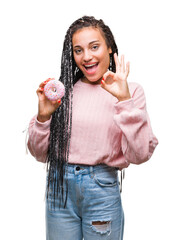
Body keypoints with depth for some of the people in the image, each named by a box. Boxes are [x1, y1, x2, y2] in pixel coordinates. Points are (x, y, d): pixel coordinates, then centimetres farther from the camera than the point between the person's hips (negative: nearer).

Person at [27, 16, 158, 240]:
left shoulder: (131, 91, -3)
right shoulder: (64, 89, 2)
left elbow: (139, 155, -13)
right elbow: (40, 154, 4)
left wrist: (124, 100, -17)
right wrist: (43, 116, -12)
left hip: (102, 190, -2)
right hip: (59, 187, 2)